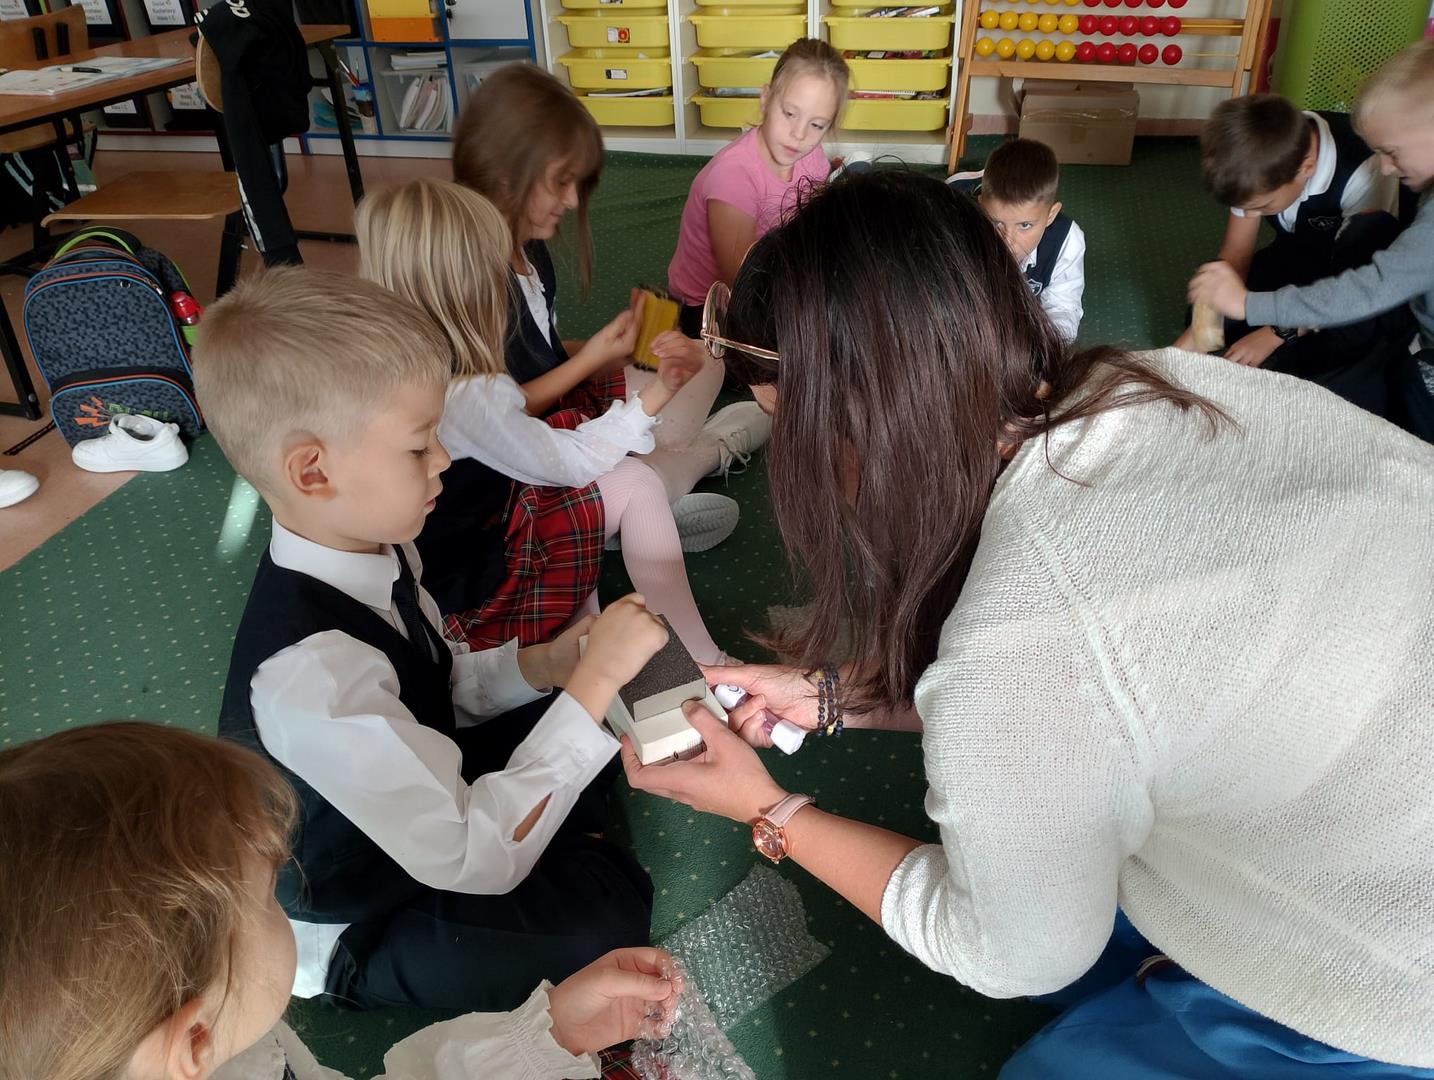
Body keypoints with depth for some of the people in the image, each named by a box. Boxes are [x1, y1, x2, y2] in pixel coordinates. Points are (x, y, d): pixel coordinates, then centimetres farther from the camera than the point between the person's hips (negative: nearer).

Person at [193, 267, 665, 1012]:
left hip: (411, 798, 8)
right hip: (354, 933, -7)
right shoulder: (311, 671, -38)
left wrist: (540, 664, -14)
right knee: (609, 907, -23)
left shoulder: (371, 548, -13)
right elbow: (475, 859, -33)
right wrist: (594, 680, -33)